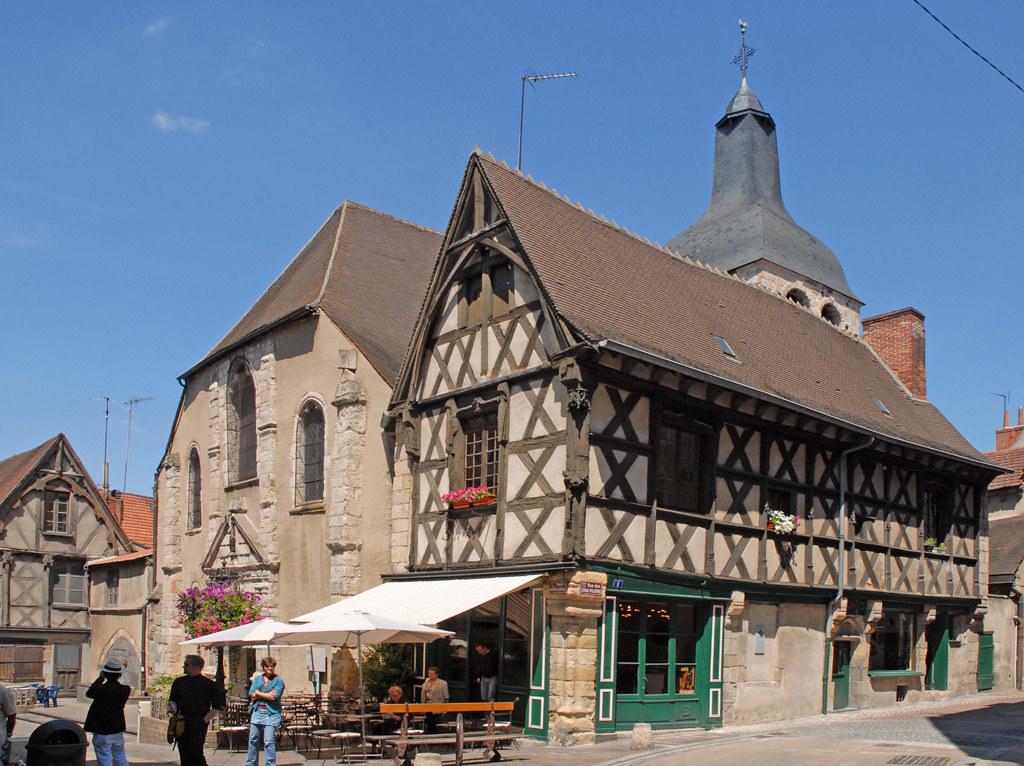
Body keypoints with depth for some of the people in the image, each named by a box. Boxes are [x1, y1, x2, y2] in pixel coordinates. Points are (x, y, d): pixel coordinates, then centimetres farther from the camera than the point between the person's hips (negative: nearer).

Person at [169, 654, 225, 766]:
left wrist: (205, 720, -7)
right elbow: (172, 699, 22)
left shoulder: (208, 684, 0)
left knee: (195, 751, -15)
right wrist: (172, 706, -1)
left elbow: (217, 706, 2)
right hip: (181, 722, 5)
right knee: (183, 752, 3)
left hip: (198, 722, -5)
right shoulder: (179, 682, 13)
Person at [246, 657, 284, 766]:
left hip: (272, 714, -4)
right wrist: (267, 695, -9)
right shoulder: (257, 678, 13)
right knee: (253, 739, 10)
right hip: (257, 711, 4)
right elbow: (251, 694, 3)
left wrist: (258, 693, -2)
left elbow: (274, 697, -12)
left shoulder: (278, 680, 0)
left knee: (269, 741, -9)